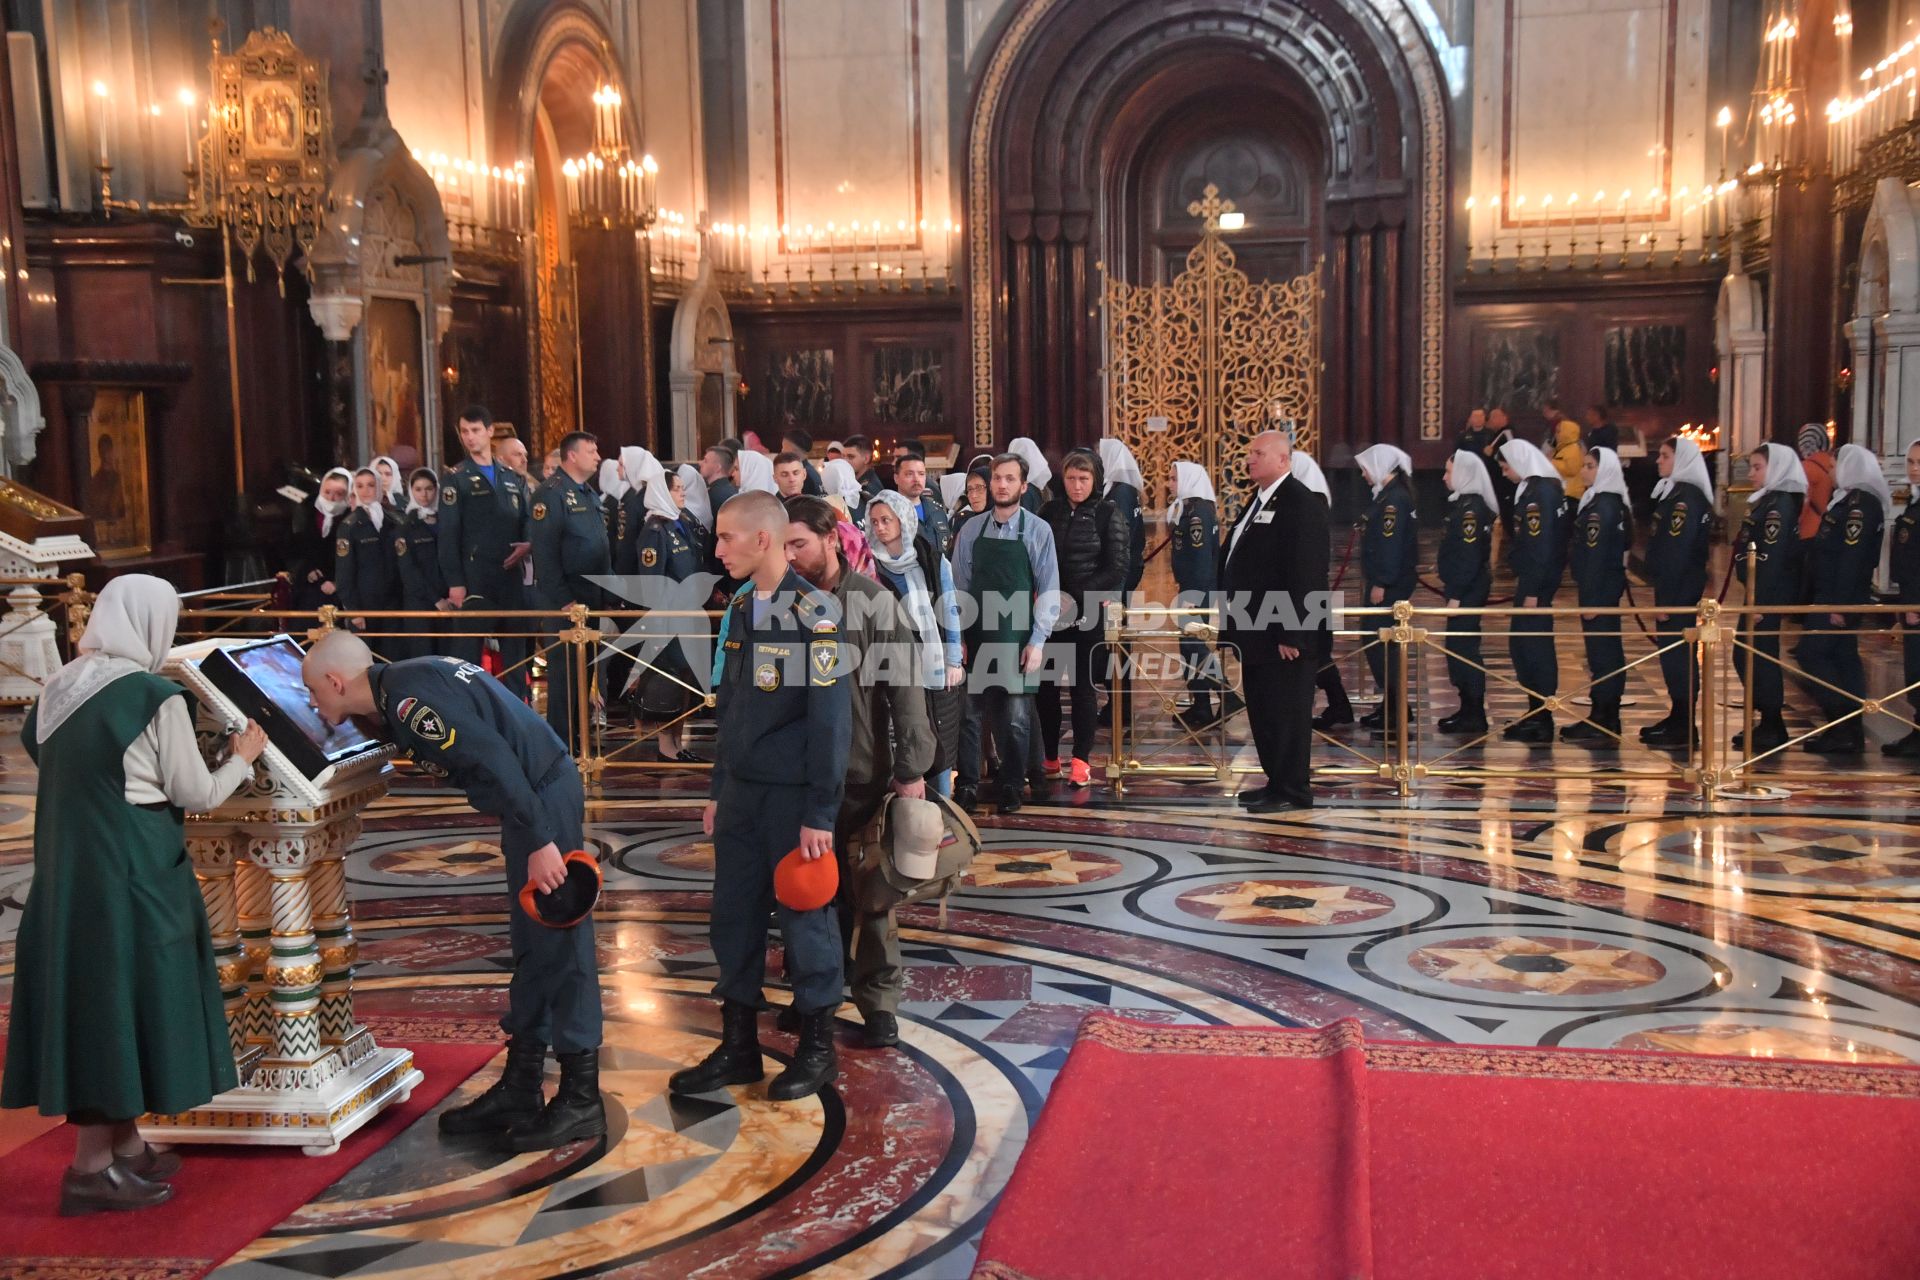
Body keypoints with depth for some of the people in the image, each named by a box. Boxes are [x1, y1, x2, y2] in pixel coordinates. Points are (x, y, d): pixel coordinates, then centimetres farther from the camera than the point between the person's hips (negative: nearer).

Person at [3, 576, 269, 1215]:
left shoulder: (60, 687, 6)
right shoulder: (157, 697, -15)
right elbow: (197, 796, -9)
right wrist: (241, 758, 9)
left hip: (68, 869, 8)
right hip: (132, 872, -7)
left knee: (88, 993, 13)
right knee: (123, 995, 1)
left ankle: (125, 1147, 26)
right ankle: (92, 1167, 7)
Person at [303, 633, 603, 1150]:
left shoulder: (409, 696, -17)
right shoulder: (397, 689, 14)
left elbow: (491, 759, -24)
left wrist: (538, 841, -25)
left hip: (544, 797, -11)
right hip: (537, 796, 11)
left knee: (558, 948, -4)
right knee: (532, 950, 15)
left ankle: (581, 1101, 6)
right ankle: (519, 1091, 26)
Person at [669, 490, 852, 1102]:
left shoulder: (814, 613, -13)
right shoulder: (741, 609, 9)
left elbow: (831, 720, -15)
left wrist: (820, 813, -16)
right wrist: (718, 790, 15)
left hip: (794, 796, -7)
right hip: (741, 792, 7)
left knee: (804, 918, 5)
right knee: (733, 918, 11)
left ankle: (817, 1048, 20)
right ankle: (739, 1045, 24)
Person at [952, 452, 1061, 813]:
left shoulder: (1038, 530, -3)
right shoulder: (971, 530, 5)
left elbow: (1049, 590, -4)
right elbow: (959, 587, 8)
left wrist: (1037, 641, -10)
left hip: (1019, 637, -3)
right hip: (979, 637, 3)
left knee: (1016, 716, -3)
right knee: (991, 712, 8)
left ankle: (1011, 784, 13)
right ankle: (1011, 769, 26)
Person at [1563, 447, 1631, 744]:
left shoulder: (1602, 506, -18)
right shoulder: (1613, 503, 12)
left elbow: (1596, 556, -21)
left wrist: (1590, 600, -20)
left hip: (1600, 590, -10)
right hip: (1607, 587, 10)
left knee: (1601, 652, -4)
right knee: (1606, 652, 13)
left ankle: (1604, 722, 1)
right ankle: (1602, 717, 21)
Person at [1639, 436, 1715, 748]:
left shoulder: (1685, 498, -17)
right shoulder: (1675, 493, 14)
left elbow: (1676, 553, -21)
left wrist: (1665, 600, -21)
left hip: (1678, 592, -10)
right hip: (1675, 590, 10)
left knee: (1675, 652, -5)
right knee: (1673, 652, 14)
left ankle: (1682, 726, 1)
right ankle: (1679, 717, 23)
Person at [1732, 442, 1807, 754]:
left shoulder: (1780, 505, -14)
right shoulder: (1766, 502, 15)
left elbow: (1773, 557, -20)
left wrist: (1759, 602, -22)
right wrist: (1754, 599, 16)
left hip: (1769, 595, -10)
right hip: (1759, 592, 10)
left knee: (1760, 658, -3)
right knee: (1746, 657, 13)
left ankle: (1771, 729, 5)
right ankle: (1767, 724, 22)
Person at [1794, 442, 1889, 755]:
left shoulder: (1860, 504, -16)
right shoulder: (1848, 500, 15)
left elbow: (1852, 556, -22)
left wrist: (1839, 604, -24)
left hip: (1840, 597, -10)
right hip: (1834, 596, 10)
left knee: (1810, 653, -9)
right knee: (1843, 657, 11)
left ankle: (1842, 724, -7)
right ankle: (1849, 731, 15)